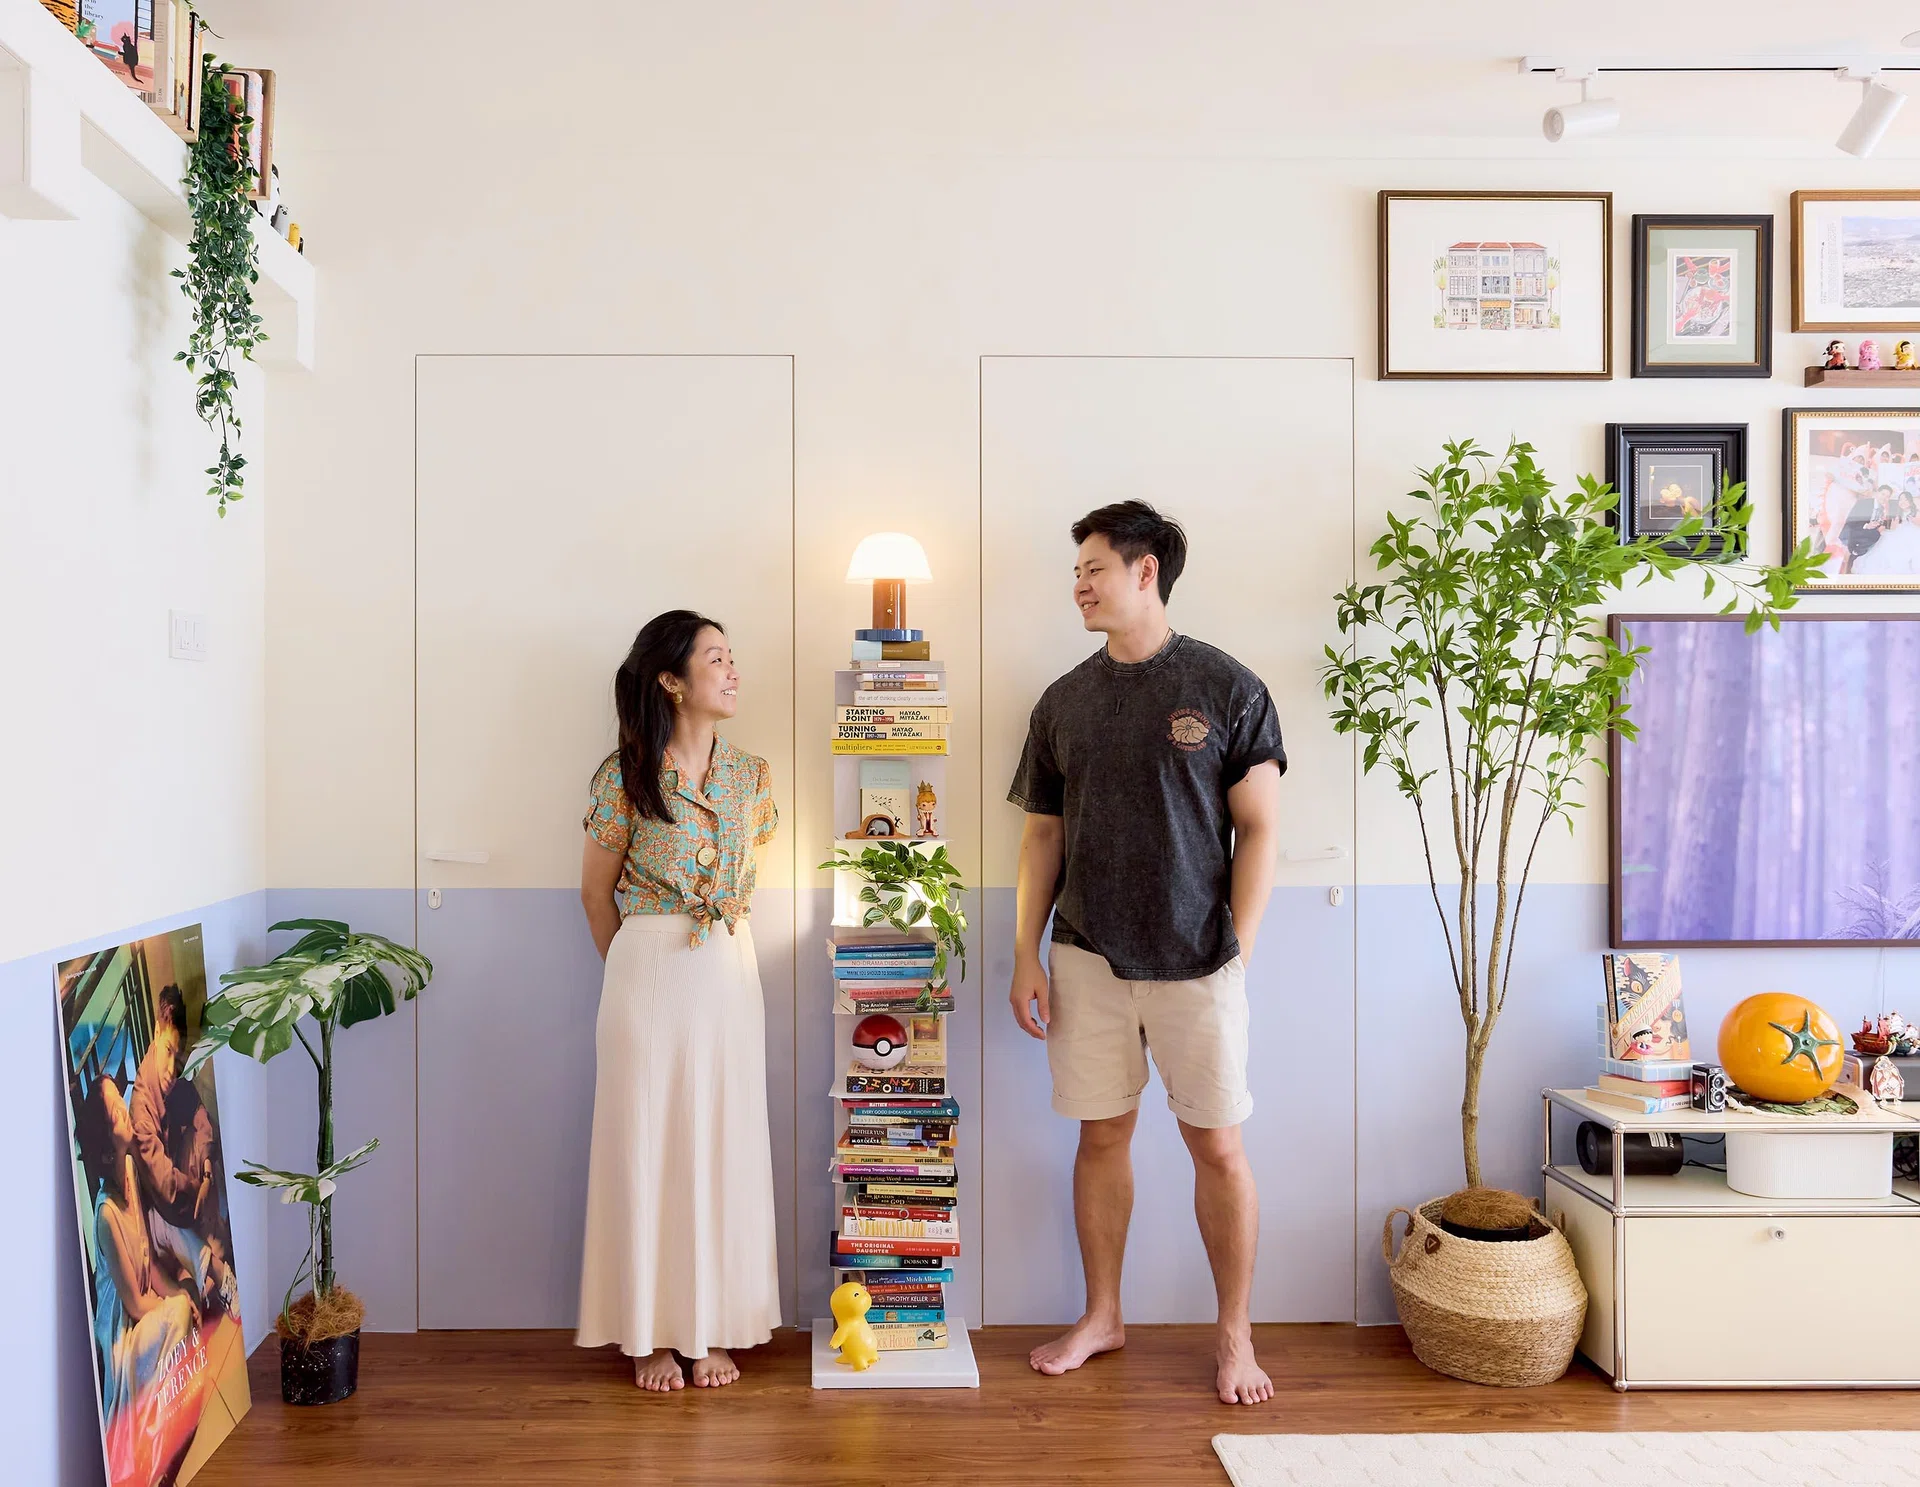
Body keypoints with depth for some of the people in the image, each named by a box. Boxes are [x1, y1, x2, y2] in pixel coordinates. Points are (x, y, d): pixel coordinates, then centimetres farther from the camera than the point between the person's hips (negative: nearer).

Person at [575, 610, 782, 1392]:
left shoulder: (751, 774, 5)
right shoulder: (624, 776, -6)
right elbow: (596, 890, 4)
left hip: (729, 973, 4)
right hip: (647, 974, -3)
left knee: (724, 1146, 7)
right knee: (645, 1147, 3)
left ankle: (713, 1329, 20)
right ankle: (650, 1333, 17)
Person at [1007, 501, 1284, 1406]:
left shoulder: (1226, 688, -3)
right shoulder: (1064, 702, 8)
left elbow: (1258, 828, -3)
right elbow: (1043, 833, 11)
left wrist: (1238, 951, -9)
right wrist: (1025, 955, 4)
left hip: (1196, 960, -3)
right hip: (1087, 957, 3)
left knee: (1217, 1145, 3)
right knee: (1101, 1135, 11)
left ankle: (1235, 1335, 19)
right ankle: (1101, 1316, 27)